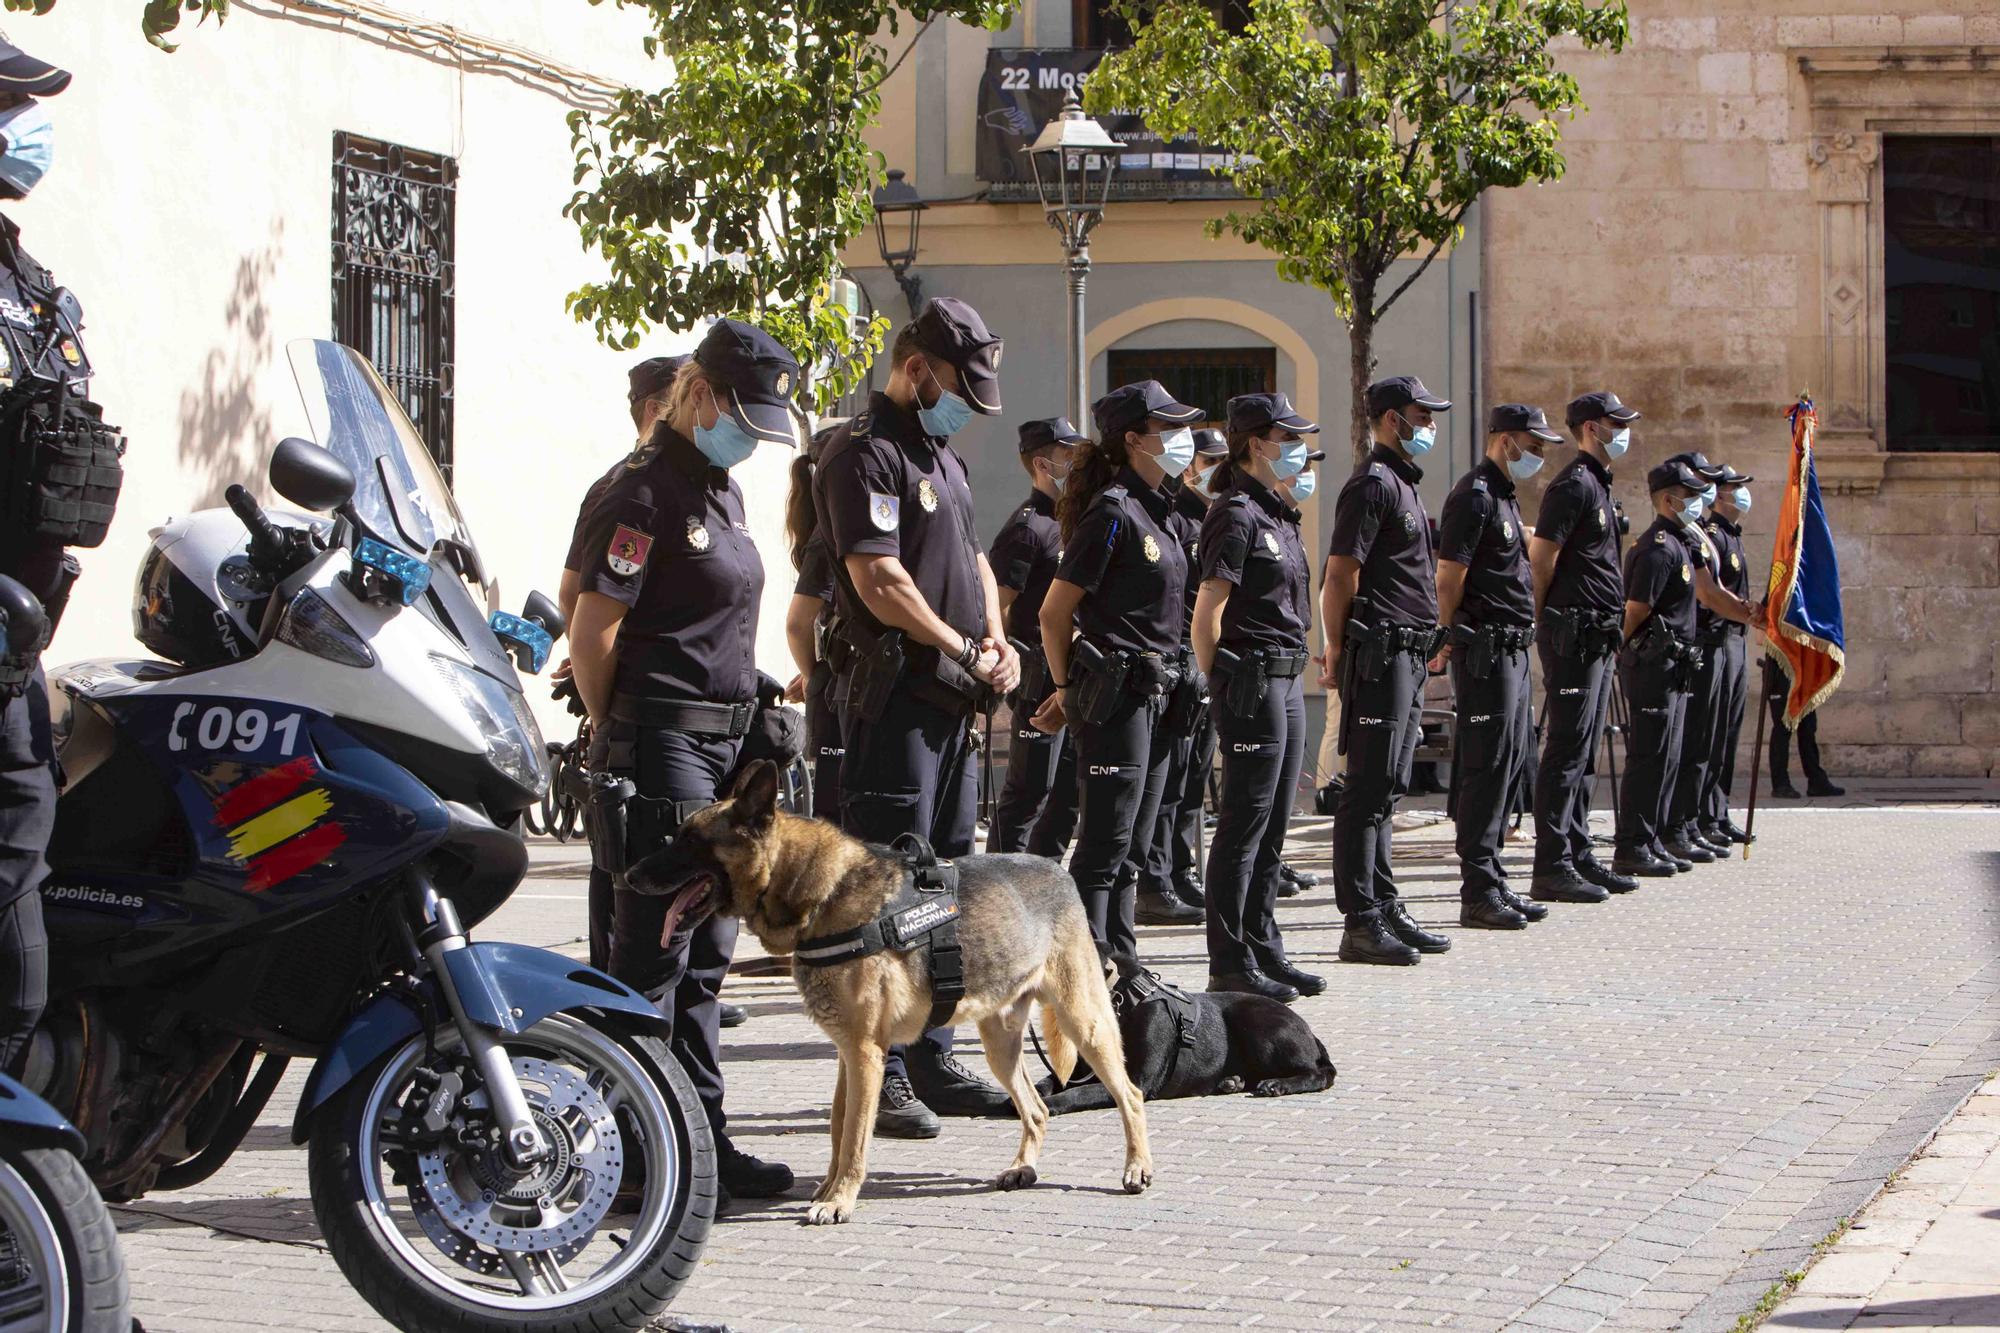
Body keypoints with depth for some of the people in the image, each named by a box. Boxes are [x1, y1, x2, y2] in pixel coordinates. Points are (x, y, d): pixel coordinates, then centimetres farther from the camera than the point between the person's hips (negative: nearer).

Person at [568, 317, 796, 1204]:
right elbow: (590, 635, -13)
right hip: (663, 740, -9)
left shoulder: (721, 490, 17)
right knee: (653, 952, -6)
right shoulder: (645, 491, -12)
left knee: (705, 955, 12)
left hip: (724, 738, 9)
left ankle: (703, 1140, 18)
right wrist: (615, 744, -7)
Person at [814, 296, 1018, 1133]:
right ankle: (878, 1075, -5)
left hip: (953, 699, 10)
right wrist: (967, 652, -11)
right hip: (896, 695, -10)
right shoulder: (865, 452, -10)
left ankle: (933, 1061, 21)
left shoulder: (942, 455, 21)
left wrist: (998, 642, 7)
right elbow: (879, 580, -18)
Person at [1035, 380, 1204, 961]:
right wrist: (1068, 689, 0)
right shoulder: (1113, 511, -13)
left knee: (1130, 847, 13)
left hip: (1155, 695, 9)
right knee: (1103, 846, -7)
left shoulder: (1156, 510, 15)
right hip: (1117, 695, -9)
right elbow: (1055, 611, -12)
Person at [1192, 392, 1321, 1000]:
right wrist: (1224, 686, -11)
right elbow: (1207, 613, -16)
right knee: (1243, 829, -5)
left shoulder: (1278, 515, 16)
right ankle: (1230, 964, -1)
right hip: (1253, 683, -9)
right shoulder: (1237, 515, -13)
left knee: (1271, 829, 13)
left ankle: (1264, 951, 20)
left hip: (1287, 681, 9)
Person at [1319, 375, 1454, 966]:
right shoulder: (1373, 484, -11)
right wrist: (1339, 653, -15)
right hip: (1380, 650, -10)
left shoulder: (1401, 484, 20)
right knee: (1369, 789, -8)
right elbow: (1340, 576, -16)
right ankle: (1361, 923, -8)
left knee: (1386, 788, 13)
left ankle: (1385, 909, 18)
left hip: (1406, 656, 10)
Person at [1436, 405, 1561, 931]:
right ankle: (1479, 892, -7)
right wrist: (1447, 641, -16)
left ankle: (1491, 882, 18)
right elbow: (1449, 575, -16)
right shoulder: (1475, 496, -12)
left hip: (1511, 648, 10)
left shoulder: (1503, 496, 19)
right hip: (1485, 648, -10)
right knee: (1487, 764, -9)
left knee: (1514, 756, 11)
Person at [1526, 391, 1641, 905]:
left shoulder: (1597, 485, 19)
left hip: (1597, 637, 10)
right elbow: (1541, 557, -16)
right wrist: (1545, 620, -12)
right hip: (1574, 632, -10)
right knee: (1566, 752, -10)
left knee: (1582, 756, 13)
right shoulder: (1574, 485, -12)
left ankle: (1579, 857, 18)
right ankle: (1551, 868, -10)